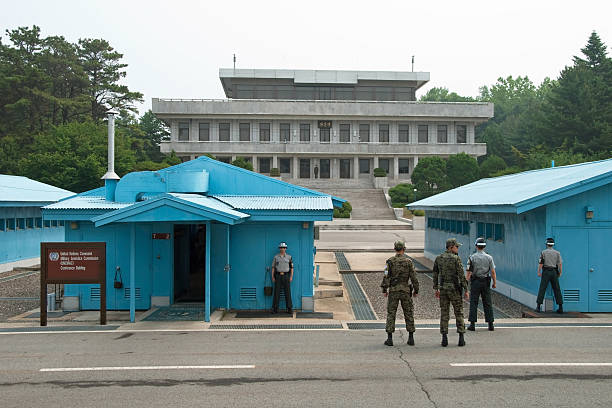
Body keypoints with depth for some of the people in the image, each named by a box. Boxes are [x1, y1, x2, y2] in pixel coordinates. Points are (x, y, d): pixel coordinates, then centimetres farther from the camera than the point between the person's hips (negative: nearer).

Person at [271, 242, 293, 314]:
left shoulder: (289, 257, 3)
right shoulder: (276, 257, 4)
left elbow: (291, 267, 5)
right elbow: (273, 267, 5)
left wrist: (291, 277, -5)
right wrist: (272, 277, -2)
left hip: (286, 276, 0)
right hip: (278, 276, 0)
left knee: (287, 292, -3)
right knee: (276, 292, -1)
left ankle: (289, 309, 2)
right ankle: (275, 309, 4)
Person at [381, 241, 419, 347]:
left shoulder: (390, 261, -2)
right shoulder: (408, 261, -1)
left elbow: (386, 276, -8)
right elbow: (413, 277, -2)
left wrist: (384, 290, -4)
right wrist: (416, 290, 8)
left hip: (393, 290, 0)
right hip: (405, 290, 1)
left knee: (391, 314, 3)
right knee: (408, 314, 10)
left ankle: (389, 339, -1)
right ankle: (411, 338, 10)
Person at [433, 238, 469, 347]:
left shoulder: (438, 258, 5)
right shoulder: (456, 258, -11)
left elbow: (435, 274, 10)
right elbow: (461, 275, -13)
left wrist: (436, 289, 18)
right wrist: (466, 290, -8)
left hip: (443, 289, 4)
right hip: (454, 289, -4)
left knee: (444, 313, 7)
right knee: (459, 313, 6)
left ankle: (444, 338, 4)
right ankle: (461, 339, 4)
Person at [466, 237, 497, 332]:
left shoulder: (472, 257, -5)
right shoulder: (489, 257, -1)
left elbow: (469, 272, -6)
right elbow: (493, 272, -3)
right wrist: (494, 282, 6)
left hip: (475, 281, -1)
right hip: (486, 281, 2)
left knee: (473, 303, 2)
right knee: (487, 303, 6)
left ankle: (472, 324, 1)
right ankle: (490, 324, 7)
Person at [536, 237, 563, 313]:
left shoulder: (543, 252, -1)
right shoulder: (557, 253, 5)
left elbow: (540, 263, -7)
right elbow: (560, 264, 0)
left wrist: (539, 272, -1)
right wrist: (560, 273, 7)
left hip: (546, 271, -2)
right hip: (554, 272, 2)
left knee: (542, 289, -1)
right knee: (557, 289, 6)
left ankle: (538, 306, -4)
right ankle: (560, 307, 6)